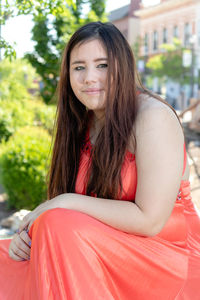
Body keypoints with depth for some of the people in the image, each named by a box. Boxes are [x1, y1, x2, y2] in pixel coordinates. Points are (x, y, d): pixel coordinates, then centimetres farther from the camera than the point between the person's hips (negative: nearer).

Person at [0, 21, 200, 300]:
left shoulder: (154, 117, -18)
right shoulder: (83, 123, 6)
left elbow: (150, 220, -23)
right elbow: (59, 202, 8)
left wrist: (65, 203, -18)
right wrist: (26, 232, -12)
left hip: (164, 250, -6)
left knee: (59, 228, -27)